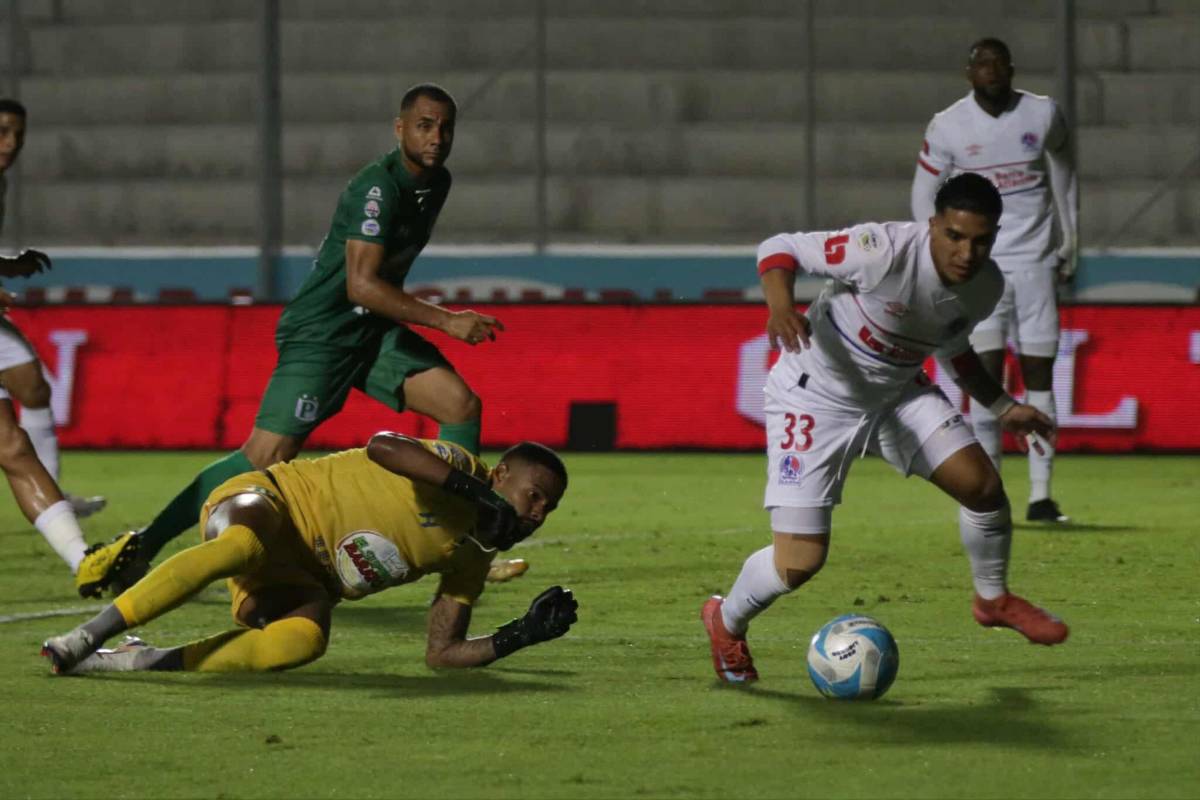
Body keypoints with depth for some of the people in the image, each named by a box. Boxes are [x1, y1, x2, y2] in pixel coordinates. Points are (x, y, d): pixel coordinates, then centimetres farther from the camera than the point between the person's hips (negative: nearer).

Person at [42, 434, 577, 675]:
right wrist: (474, 491, -33)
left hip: (301, 579, 6)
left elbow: (442, 653, 13)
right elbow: (381, 447, -30)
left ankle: (142, 661, -27)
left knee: (304, 641, -32)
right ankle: (88, 637, -39)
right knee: (241, 547, -43)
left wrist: (521, 636, -1)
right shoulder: (460, 467, -10)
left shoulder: (470, 560, 11)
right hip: (270, 503, -6)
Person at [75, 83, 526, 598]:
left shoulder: (436, 184, 7)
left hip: (375, 332, 8)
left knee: (462, 404, -8)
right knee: (265, 459, -15)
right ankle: (138, 549, -6)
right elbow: (361, 285, -30)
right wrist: (446, 320, -30)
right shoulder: (376, 188, -22)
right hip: (320, 336, -8)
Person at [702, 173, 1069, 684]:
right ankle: (727, 621, 24)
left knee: (983, 485, -7)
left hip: (898, 393, 6)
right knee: (798, 565, -10)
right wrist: (781, 306, -44)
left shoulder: (986, 287, -9)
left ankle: (993, 599, 24)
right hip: (816, 397, -6)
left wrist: (1003, 406, 11)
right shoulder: (886, 252, -32)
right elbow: (779, 248, -25)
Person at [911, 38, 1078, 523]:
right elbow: (924, 196, 6)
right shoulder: (948, 127, -3)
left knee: (1038, 377, 0)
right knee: (987, 374, -9)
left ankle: (1040, 494, 3)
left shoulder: (1043, 116, 1)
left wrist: (1067, 247, 15)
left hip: (1034, 261, 2)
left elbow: (1063, 178, 15)